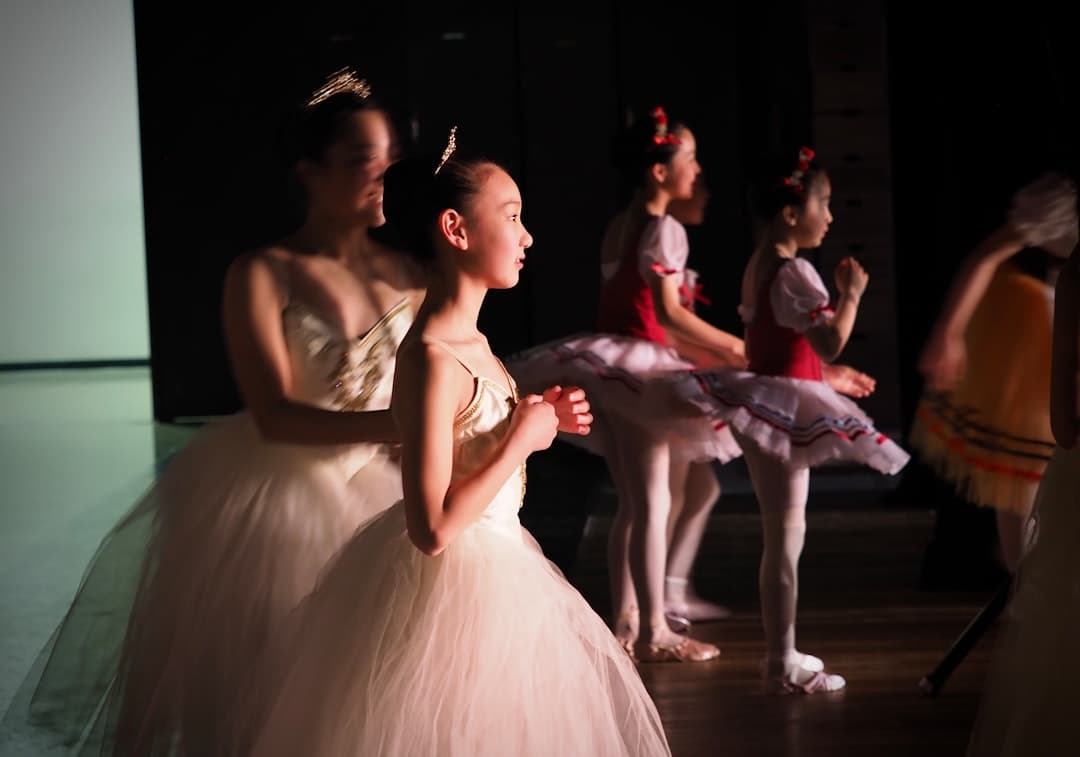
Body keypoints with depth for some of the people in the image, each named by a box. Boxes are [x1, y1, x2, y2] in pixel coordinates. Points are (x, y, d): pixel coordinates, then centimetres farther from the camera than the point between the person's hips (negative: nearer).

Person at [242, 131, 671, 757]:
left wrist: (540, 421, 4)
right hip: (457, 586, -9)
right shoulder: (432, 358, -24)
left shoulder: (471, 341, 4)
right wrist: (522, 440, -19)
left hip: (492, 570, 9)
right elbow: (433, 528, -28)